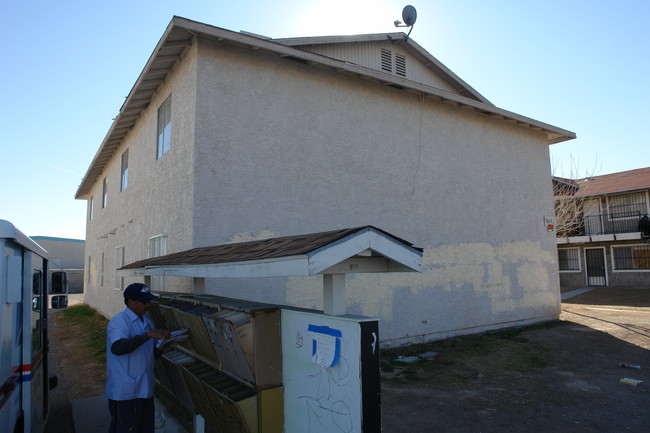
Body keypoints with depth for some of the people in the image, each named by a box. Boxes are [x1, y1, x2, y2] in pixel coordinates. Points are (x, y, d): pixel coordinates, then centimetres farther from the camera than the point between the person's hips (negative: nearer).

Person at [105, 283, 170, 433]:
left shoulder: (147, 322, 12)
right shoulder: (119, 321, -12)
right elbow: (117, 348, -30)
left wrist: (160, 348, -5)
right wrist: (148, 335, -33)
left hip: (145, 390, 8)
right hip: (124, 392, -7)